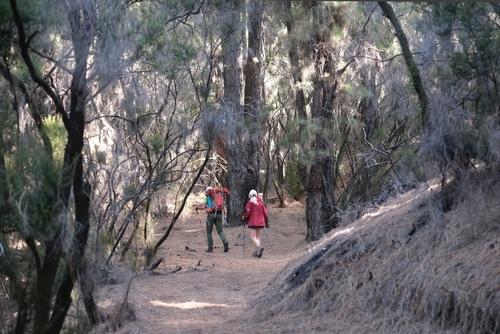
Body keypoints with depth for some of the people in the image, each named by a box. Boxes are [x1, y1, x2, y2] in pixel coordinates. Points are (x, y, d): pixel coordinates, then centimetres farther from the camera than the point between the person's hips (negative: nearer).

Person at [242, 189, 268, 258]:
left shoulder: (250, 202, -4)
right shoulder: (261, 202, 8)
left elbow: (248, 212, -12)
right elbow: (265, 212, 6)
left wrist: (244, 217, 6)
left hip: (253, 222, -5)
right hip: (261, 223, 5)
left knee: (253, 237, -4)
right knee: (257, 237, 15)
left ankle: (259, 247, -31)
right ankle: (257, 251, 6)